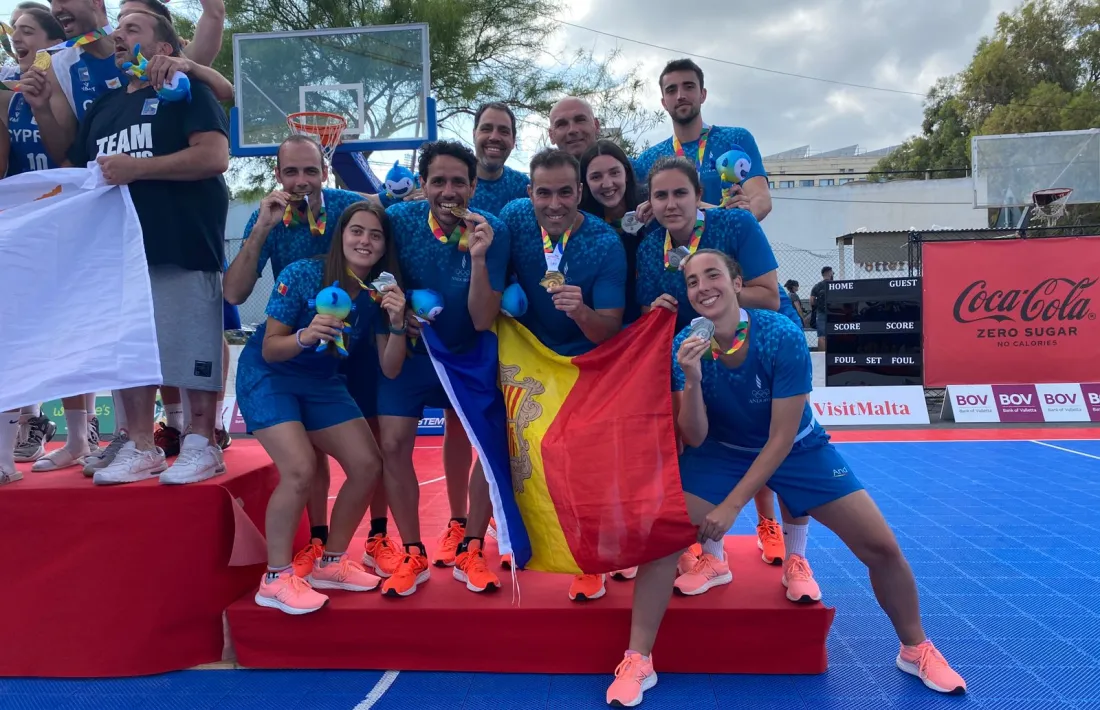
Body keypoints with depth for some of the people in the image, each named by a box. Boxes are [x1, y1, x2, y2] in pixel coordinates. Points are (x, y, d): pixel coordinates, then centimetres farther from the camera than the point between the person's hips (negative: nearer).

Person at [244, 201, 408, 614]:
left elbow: (390, 370, -10)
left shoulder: (378, 294, -9)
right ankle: (277, 579, -7)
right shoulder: (302, 275, -21)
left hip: (323, 382, 6)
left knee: (367, 466, -3)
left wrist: (397, 324, -27)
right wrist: (305, 336, -38)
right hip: (268, 376, -5)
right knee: (301, 469, -24)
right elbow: (269, 348, -18)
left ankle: (330, 563, 15)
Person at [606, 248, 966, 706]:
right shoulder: (683, 346, -21)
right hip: (721, 450, 1)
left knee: (881, 547, -4)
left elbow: (781, 438, -24)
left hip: (798, 447, -1)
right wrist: (691, 380, -38)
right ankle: (637, 661, -2)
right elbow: (694, 439, -20)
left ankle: (916, 650, 24)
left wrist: (732, 505, -24)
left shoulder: (783, 337, -28)